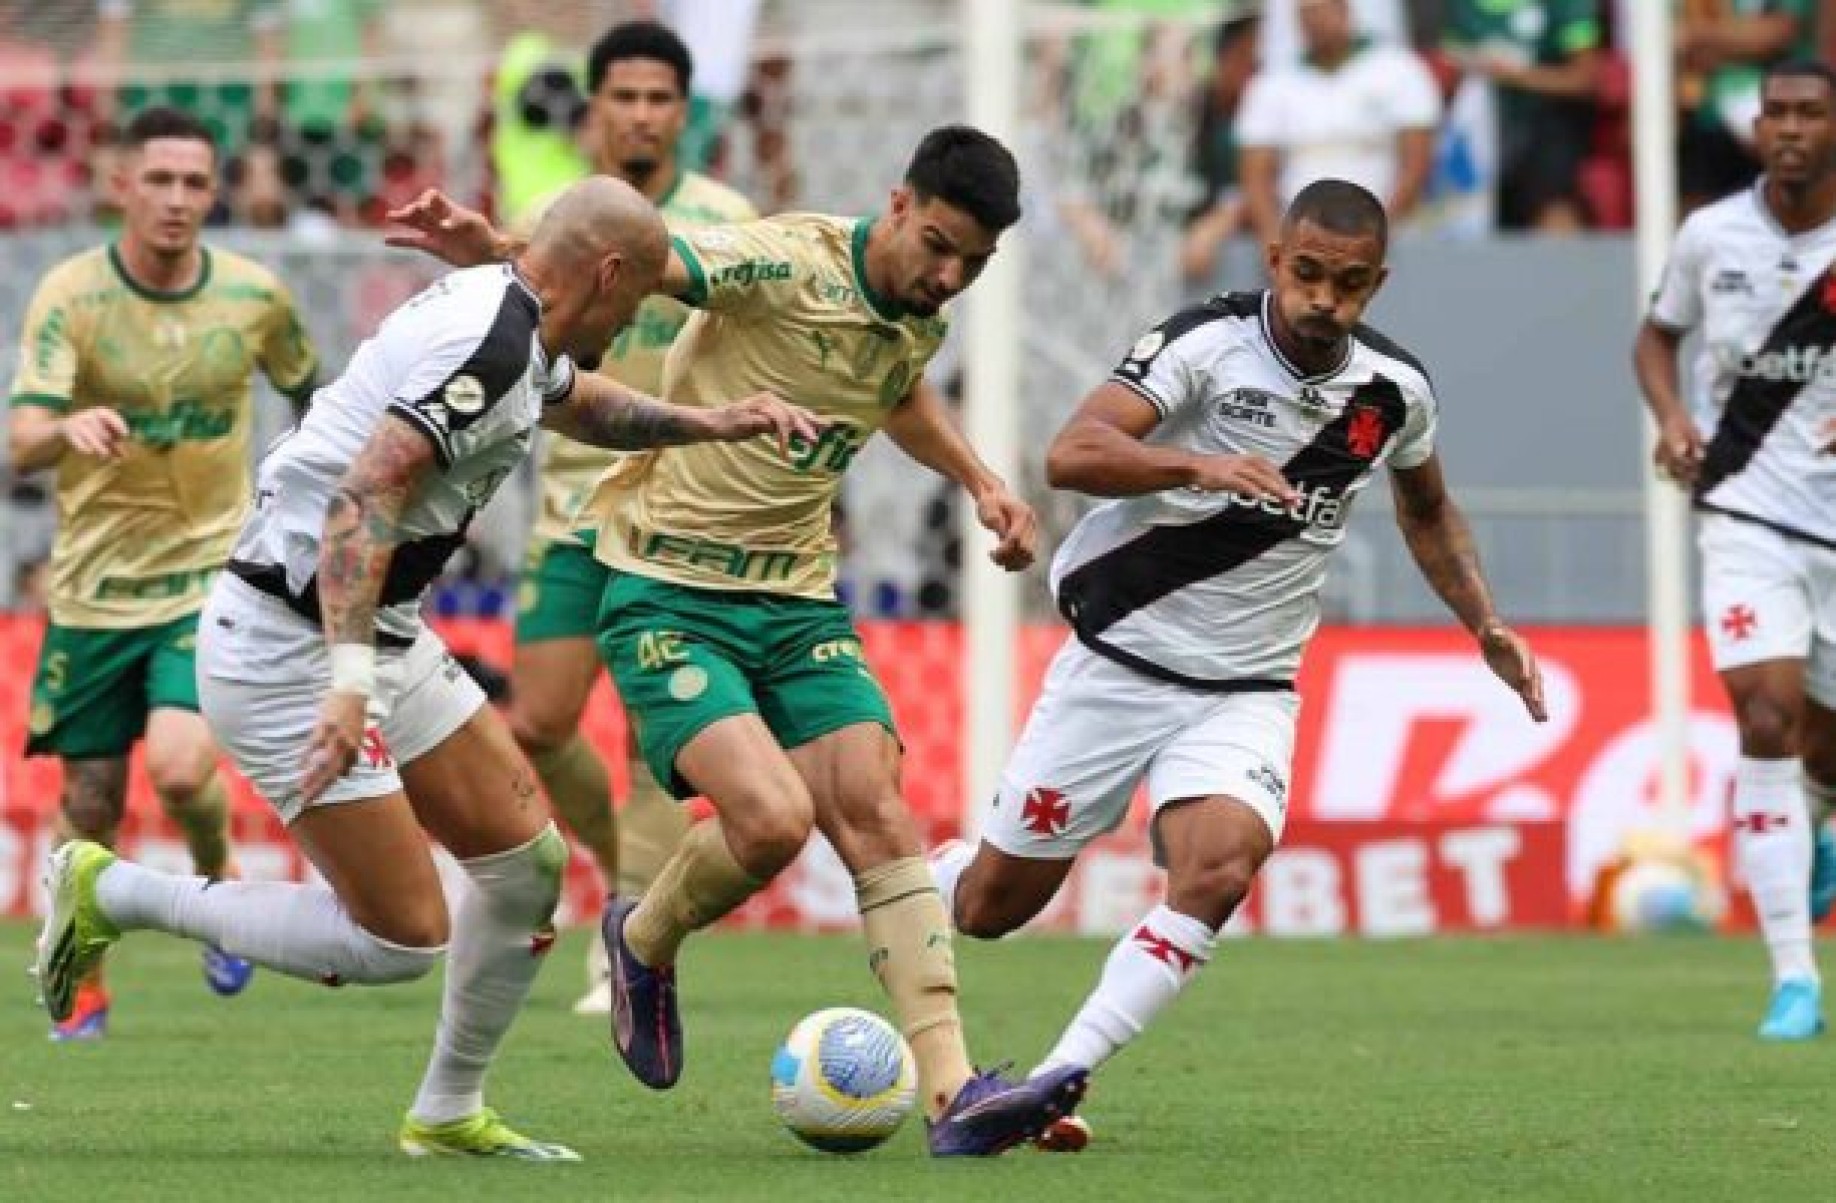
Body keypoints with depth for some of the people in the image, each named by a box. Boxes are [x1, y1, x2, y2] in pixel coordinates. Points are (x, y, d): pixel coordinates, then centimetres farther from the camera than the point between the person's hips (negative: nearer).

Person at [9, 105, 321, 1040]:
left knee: (181, 770, -20)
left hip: (214, 576, 0)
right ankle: (84, 990, 28)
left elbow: (309, 392, 16)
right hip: (95, 584, 0)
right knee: (91, 804, 6)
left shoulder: (254, 294, -4)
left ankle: (219, 885, 14)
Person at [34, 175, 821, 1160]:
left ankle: (449, 1114, 23)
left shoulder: (503, 317, 10)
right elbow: (363, 498, -30)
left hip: (376, 638, 11)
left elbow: (576, 402, 35)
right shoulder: (490, 346, -21)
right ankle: (109, 893, 2)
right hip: (290, 646, -11)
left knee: (527, 858, 10)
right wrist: (349, 680, -37)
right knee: (403, 940, -10)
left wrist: (712, 422, 25)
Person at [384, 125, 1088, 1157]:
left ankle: (955, 1095, -13)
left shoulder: (920, 324, 7)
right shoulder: (788, 264, -17)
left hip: (799, 603, 7)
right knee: (772, 818, -23)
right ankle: (644, 944, 11)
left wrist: (980, 481, 21)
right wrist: (498, 251, -47)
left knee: (878, 815, -10)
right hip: (669, 595, -7)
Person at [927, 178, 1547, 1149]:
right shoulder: (1208, 342, -16)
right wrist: (1203, 466, -44)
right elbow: (1071, 455, -30)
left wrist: (1485, 623, 11)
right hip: (1120, 660, -3)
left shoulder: (1395, 390, -1)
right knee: (993, 902, 6)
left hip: (1245, 693, 3)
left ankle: (1053, 1084, -23)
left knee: (1217, 872, -26)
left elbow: (1425, 506, 22)